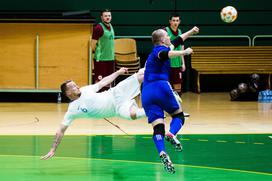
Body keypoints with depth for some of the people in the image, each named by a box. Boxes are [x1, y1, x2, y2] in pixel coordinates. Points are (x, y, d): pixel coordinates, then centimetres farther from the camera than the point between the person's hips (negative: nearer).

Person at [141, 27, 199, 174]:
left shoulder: (158, 50, 31)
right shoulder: (159, 49, 6)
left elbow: (176, 41, 46)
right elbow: (165, 55, -22)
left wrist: (191, 32, 56)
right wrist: (184, 52, -25)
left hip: (146, 94, 6)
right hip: (160, 86, -6)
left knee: (158, 128, -7)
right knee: (178, 115, 10)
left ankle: (162, 153, -32)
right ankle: (171, 134, -22)